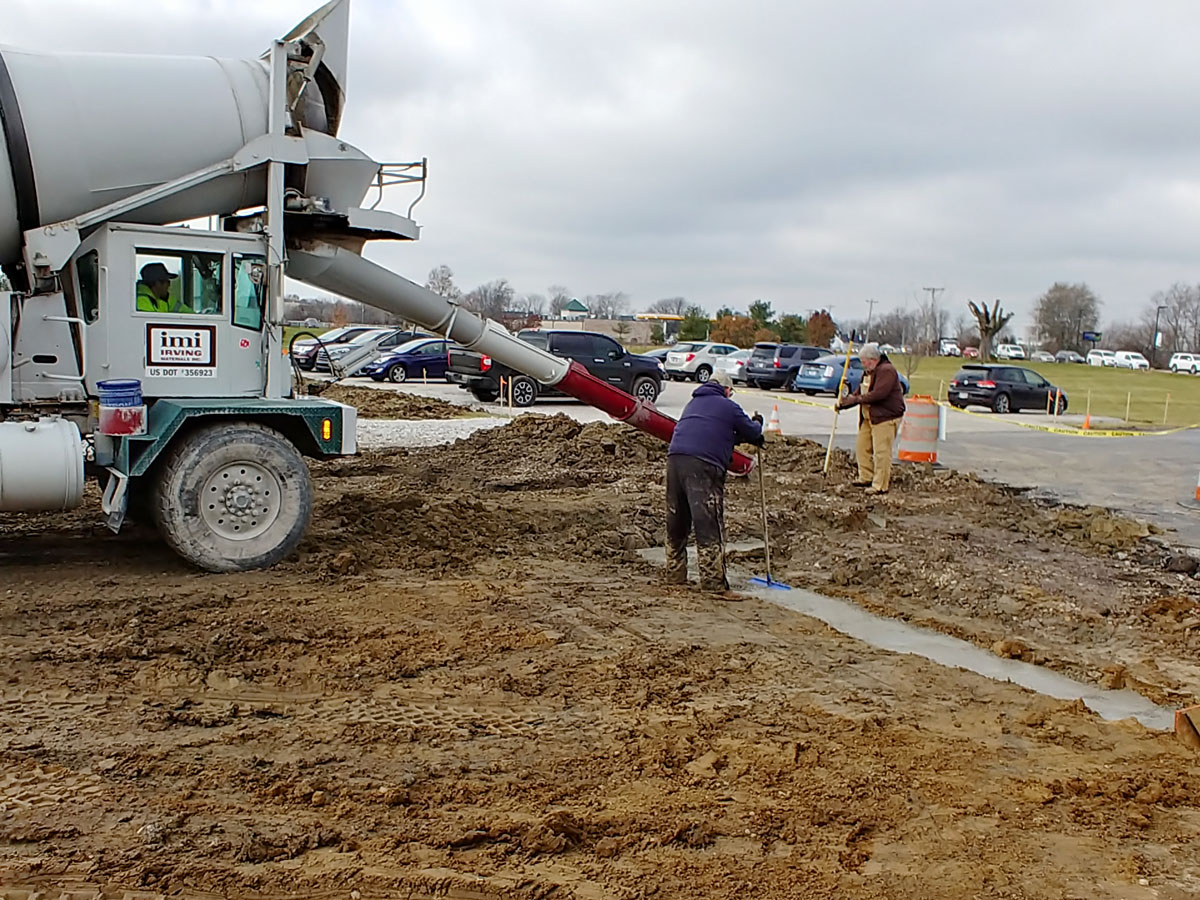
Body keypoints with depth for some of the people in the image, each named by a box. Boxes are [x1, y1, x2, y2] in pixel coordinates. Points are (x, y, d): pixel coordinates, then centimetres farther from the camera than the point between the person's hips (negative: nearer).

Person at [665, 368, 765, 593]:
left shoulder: (693, 403, 28)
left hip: (675, 460, 7)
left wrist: (745, 436, 35)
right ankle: (713, 580, -9)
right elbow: (753, 433, 14)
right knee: (709, 525, -6)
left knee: (676, 524, 15)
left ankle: (675, 576, 22)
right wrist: (757, 424, 37)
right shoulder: (728, 406, 7)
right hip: (703, 465, -7)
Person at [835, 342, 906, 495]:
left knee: (881, 452, -9)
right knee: (862, 448, 13)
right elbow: (860, 392, 18)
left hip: (885, 417, -10)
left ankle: (881, 486, -5)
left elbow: (878, 394, -25)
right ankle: (866, 478, 23)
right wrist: (845, 402, 3)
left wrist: (856, 399, -19)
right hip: (869, 417, 10)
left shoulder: (887, 371, -16)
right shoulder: (869, 372, 17)